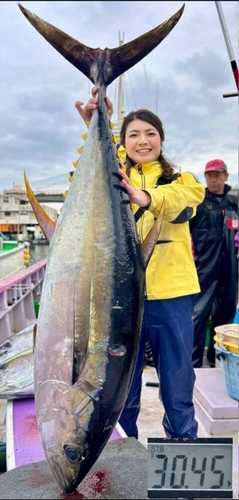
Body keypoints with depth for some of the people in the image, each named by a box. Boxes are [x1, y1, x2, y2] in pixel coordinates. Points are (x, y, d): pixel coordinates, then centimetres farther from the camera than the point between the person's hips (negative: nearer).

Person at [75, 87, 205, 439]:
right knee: (121, 393, 12)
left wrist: (146, 198, -38)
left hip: (171, 296, 0)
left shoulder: (181, 180, 8)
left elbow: (180, 202, -16)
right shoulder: (114, 178, 10)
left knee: (178, 394, 11)